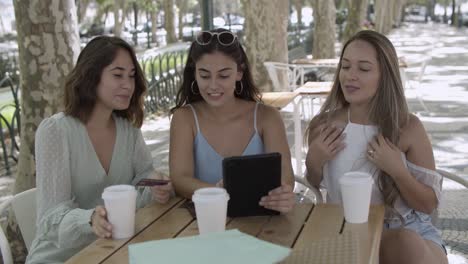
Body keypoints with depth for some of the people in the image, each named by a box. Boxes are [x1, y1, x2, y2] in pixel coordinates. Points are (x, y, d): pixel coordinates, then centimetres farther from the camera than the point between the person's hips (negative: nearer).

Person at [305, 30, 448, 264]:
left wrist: (397, 170, -19)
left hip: (407, 228, 1)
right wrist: (313, 162, -10)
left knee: (410, 244, -34)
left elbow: (429, 204, -2)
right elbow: (314, 189, 11)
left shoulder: (409, 127, -7)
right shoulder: (323, 126, -3)